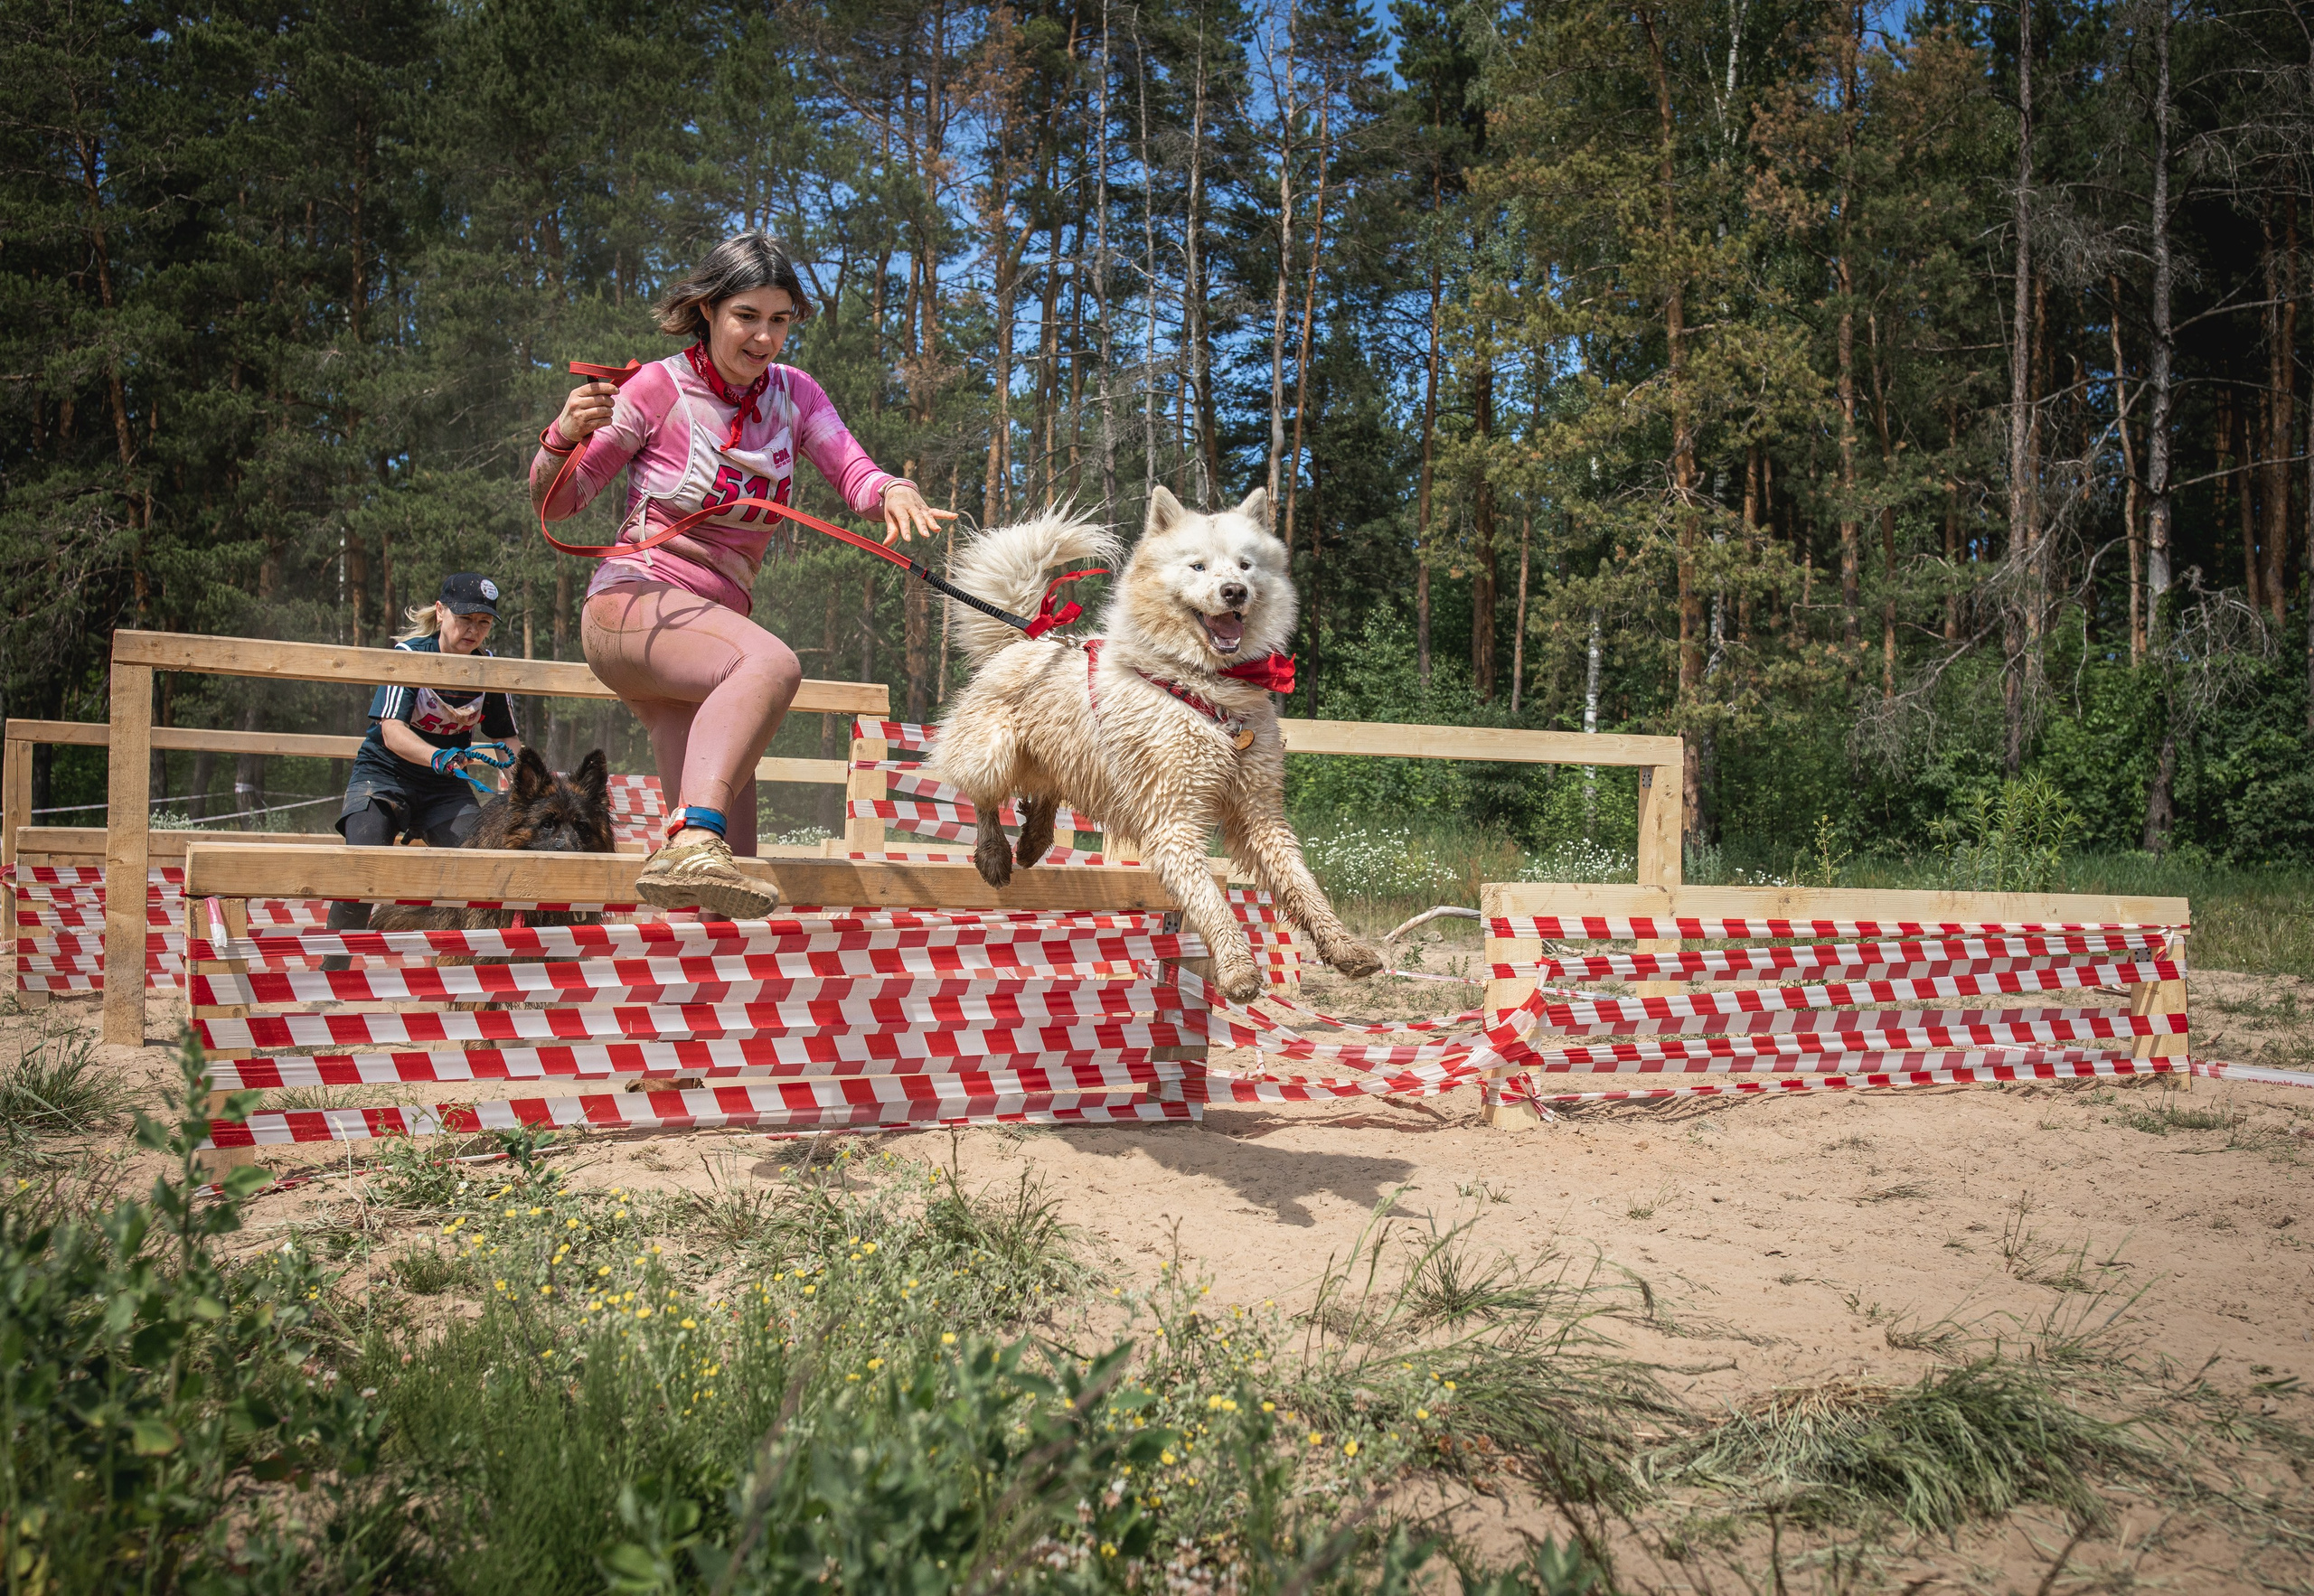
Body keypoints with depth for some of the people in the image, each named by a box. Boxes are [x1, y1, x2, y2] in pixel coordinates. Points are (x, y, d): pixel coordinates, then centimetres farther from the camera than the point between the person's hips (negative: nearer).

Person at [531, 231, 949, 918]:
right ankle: (691, 843, -52)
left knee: (729, 862, 0)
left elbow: (853, 472, -7)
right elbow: (556, 504, -2)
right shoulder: (659, 387, -6)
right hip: (633, 604, -6)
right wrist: (563, 438, -23)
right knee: (773, 663, -39)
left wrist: (894, 492, -29)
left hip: (716, 621, 7)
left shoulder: (794, 395, 8)